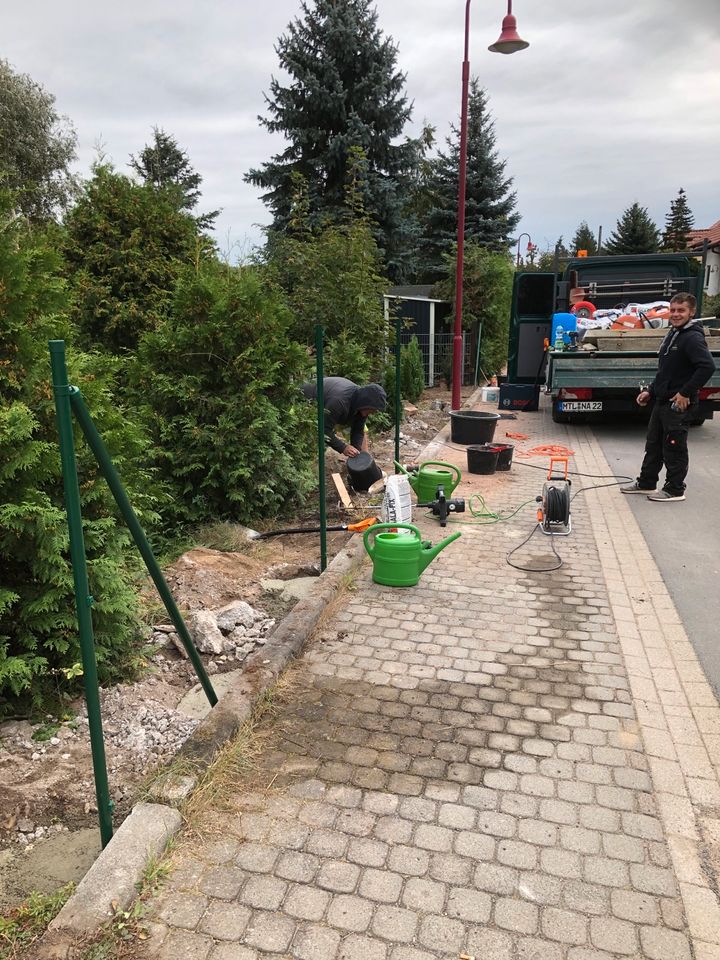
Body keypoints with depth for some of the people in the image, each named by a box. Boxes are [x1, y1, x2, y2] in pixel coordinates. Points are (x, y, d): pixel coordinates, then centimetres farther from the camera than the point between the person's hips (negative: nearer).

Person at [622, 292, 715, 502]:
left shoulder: (693, 338, -17)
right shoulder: (672, 334, 13)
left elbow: (708, 366, -29)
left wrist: (685, 393, -25)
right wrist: (650, 391, 14)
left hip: (678, 404, -9)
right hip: (662, 402, 9)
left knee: (674, 448, 1)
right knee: (653, 444, 17)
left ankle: (675, 490, 13)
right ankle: (646, 483, 30)